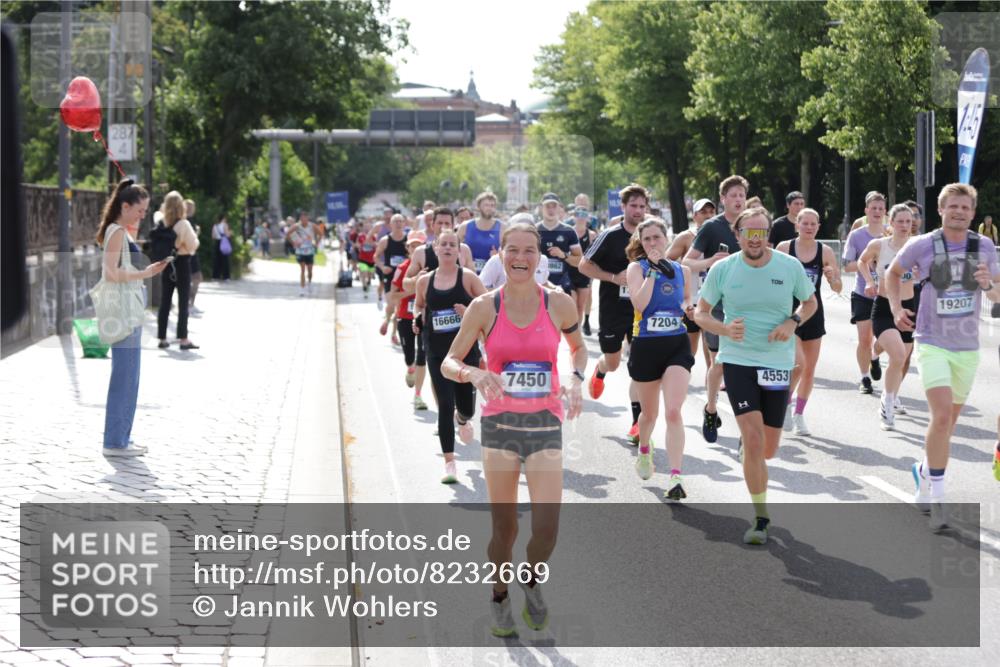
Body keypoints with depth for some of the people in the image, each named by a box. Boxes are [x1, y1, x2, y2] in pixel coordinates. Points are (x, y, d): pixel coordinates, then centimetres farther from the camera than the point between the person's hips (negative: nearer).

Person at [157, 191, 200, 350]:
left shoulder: (161, 223, -4)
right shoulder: (183, 224, -14)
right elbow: (192, 245, -11)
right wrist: (195, 239, 8)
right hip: (182, 263, -4)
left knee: (164, 302, 10)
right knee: (183, 303, 2)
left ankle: (162, 338, 13)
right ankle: (183, 339, 0)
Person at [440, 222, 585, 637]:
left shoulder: (559, 304, -2)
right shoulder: (485, 307, -3)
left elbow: (578, 347, 17)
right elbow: (448, 363, 1)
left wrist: (576, 381, -3)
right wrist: (473, 374, -21)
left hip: (545, 426, 0)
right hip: (500, 425, 0)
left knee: (547, 527, -12)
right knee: (505, 528, 5)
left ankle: (532, 582, 20)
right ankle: (499, 598, 31)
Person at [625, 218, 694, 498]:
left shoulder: (681, 270, 6)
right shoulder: (637, 268, -2)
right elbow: (640, 303, -19)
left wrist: (687, 308, 3)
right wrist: (653, 270, -19)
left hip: (677, 345, 0)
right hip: (646, 347, 0)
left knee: (673, 412, -15)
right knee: (649, 413, 16)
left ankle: (675, 477, -17)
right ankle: (644, 450, 49)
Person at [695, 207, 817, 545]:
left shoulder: (790, 266, -3)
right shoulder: (722, 270, -5)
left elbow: (810, 302, 12)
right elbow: (701, 313, 5)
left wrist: (792, 322, -9)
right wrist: (725, 329, -16)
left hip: (778, 363, 2)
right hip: (737, 361, -2)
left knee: (768, 449, 8)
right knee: (754, 438, -15)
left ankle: (745, 444, 47)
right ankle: (761, 517, -4)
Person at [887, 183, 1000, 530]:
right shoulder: (922, 246, -7)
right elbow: (893, 272, 11)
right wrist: (896, 308, -3)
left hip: (968, 347, 4)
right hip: (932, 343, -4)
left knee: (949, 421, 15)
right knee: (942, 416, -19)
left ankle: (925, 471, 40)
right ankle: (936, 498, -13)